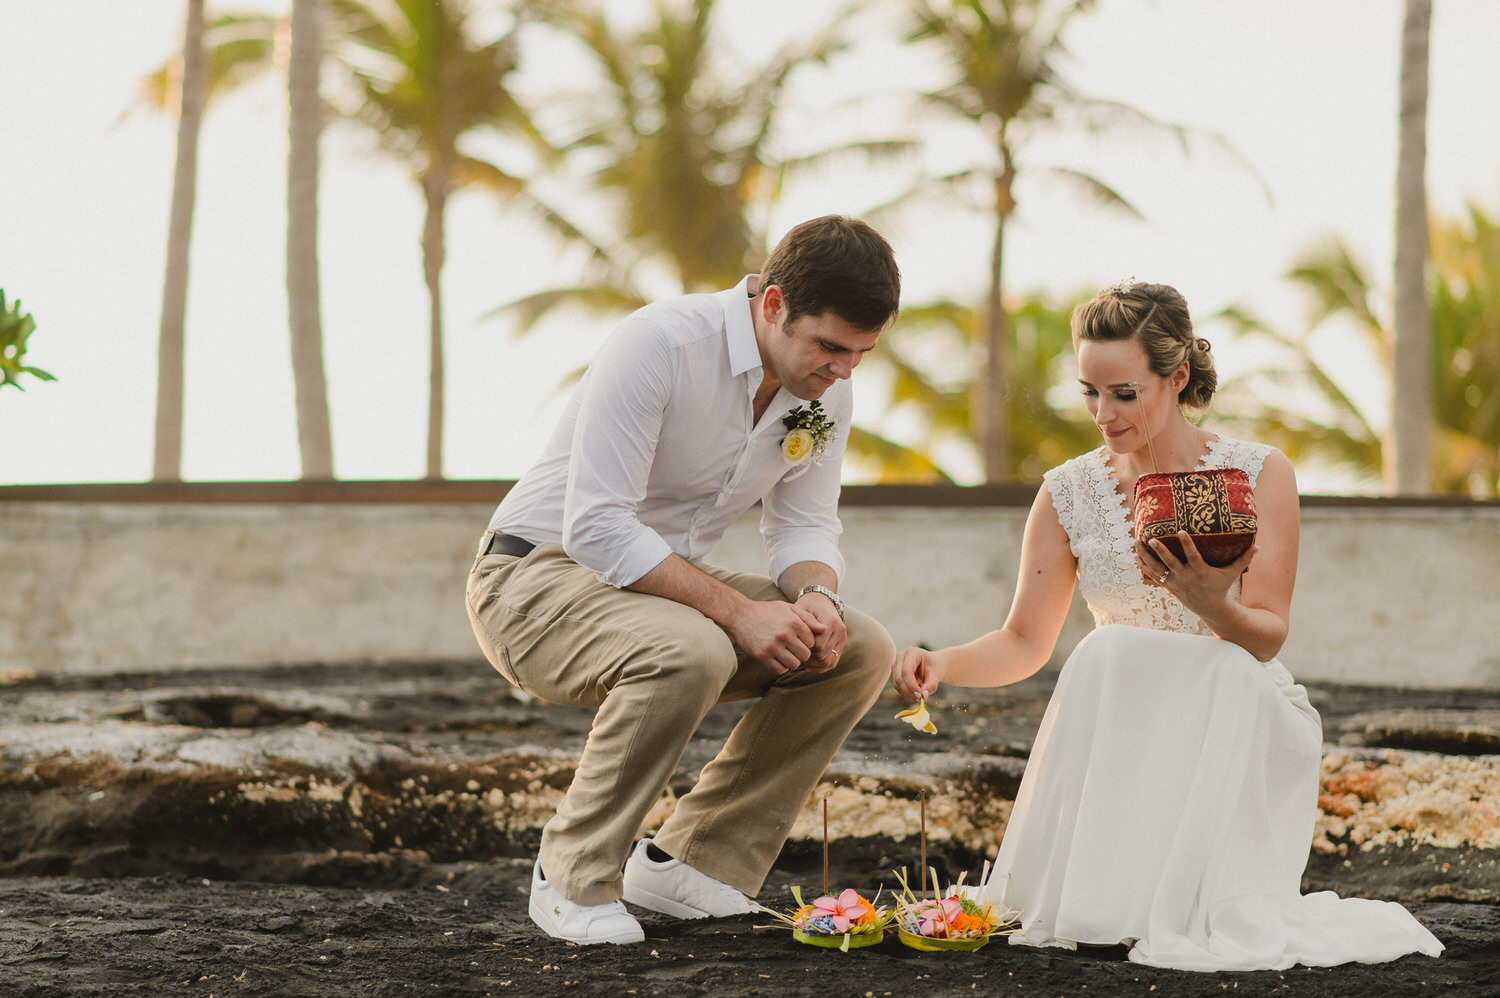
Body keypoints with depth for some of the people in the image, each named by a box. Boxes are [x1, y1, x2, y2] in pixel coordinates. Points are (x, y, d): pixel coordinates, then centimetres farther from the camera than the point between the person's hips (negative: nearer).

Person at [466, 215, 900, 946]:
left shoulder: (827, 392, -3)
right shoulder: (659, 344, -26)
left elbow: (804, 525, 6)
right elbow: (597, 529, -30)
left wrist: (815, 596, -18)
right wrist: (738, 611, -33)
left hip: (663, 581, 8)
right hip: (537, 576, -8)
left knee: (861, 651, -8)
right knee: (689, 652, -37)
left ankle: (693, 861, -1)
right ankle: (573, 878, -17)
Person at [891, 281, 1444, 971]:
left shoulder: (1259, 474, -5)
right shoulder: (1069, 493, 2)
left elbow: (1267, 637, -9)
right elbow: (1025, 642, 3)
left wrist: (1209, 604, -32)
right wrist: (943, 664, -17)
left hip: (1245, 720, -1)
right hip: (1127, 731, 2)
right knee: (1107, 651, -32)